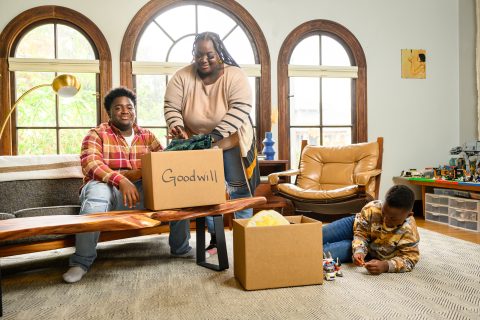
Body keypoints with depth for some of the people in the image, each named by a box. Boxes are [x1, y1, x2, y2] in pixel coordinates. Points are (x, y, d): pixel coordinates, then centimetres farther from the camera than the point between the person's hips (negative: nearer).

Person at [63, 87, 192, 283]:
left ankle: (180, 248, 2)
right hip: (107, 189, -3)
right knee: (97, 191, -38)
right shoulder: (97, 134, 0)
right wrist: (120, 180, -32)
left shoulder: (147, 136, 13)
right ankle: (82, 261, -25)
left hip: (140, 191, 4)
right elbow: (90, 163, -17)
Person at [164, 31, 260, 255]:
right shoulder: (182, 77, -8)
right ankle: (215, 237, 19)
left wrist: (216, 135, -36)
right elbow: (171, 107, -10)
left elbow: (239, 110, -26)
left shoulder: (235, 76, -15)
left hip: (232, 142, -2)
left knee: (238, 190, 0)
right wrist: (177, 127, -31)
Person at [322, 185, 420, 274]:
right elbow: (360, 232, -21)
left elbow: (410, 259, -29)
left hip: (372, 253, -2)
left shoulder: (409, 232, -35)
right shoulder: (372, 208, -32)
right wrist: (359, 251, -40)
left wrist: (385, 266, -47)